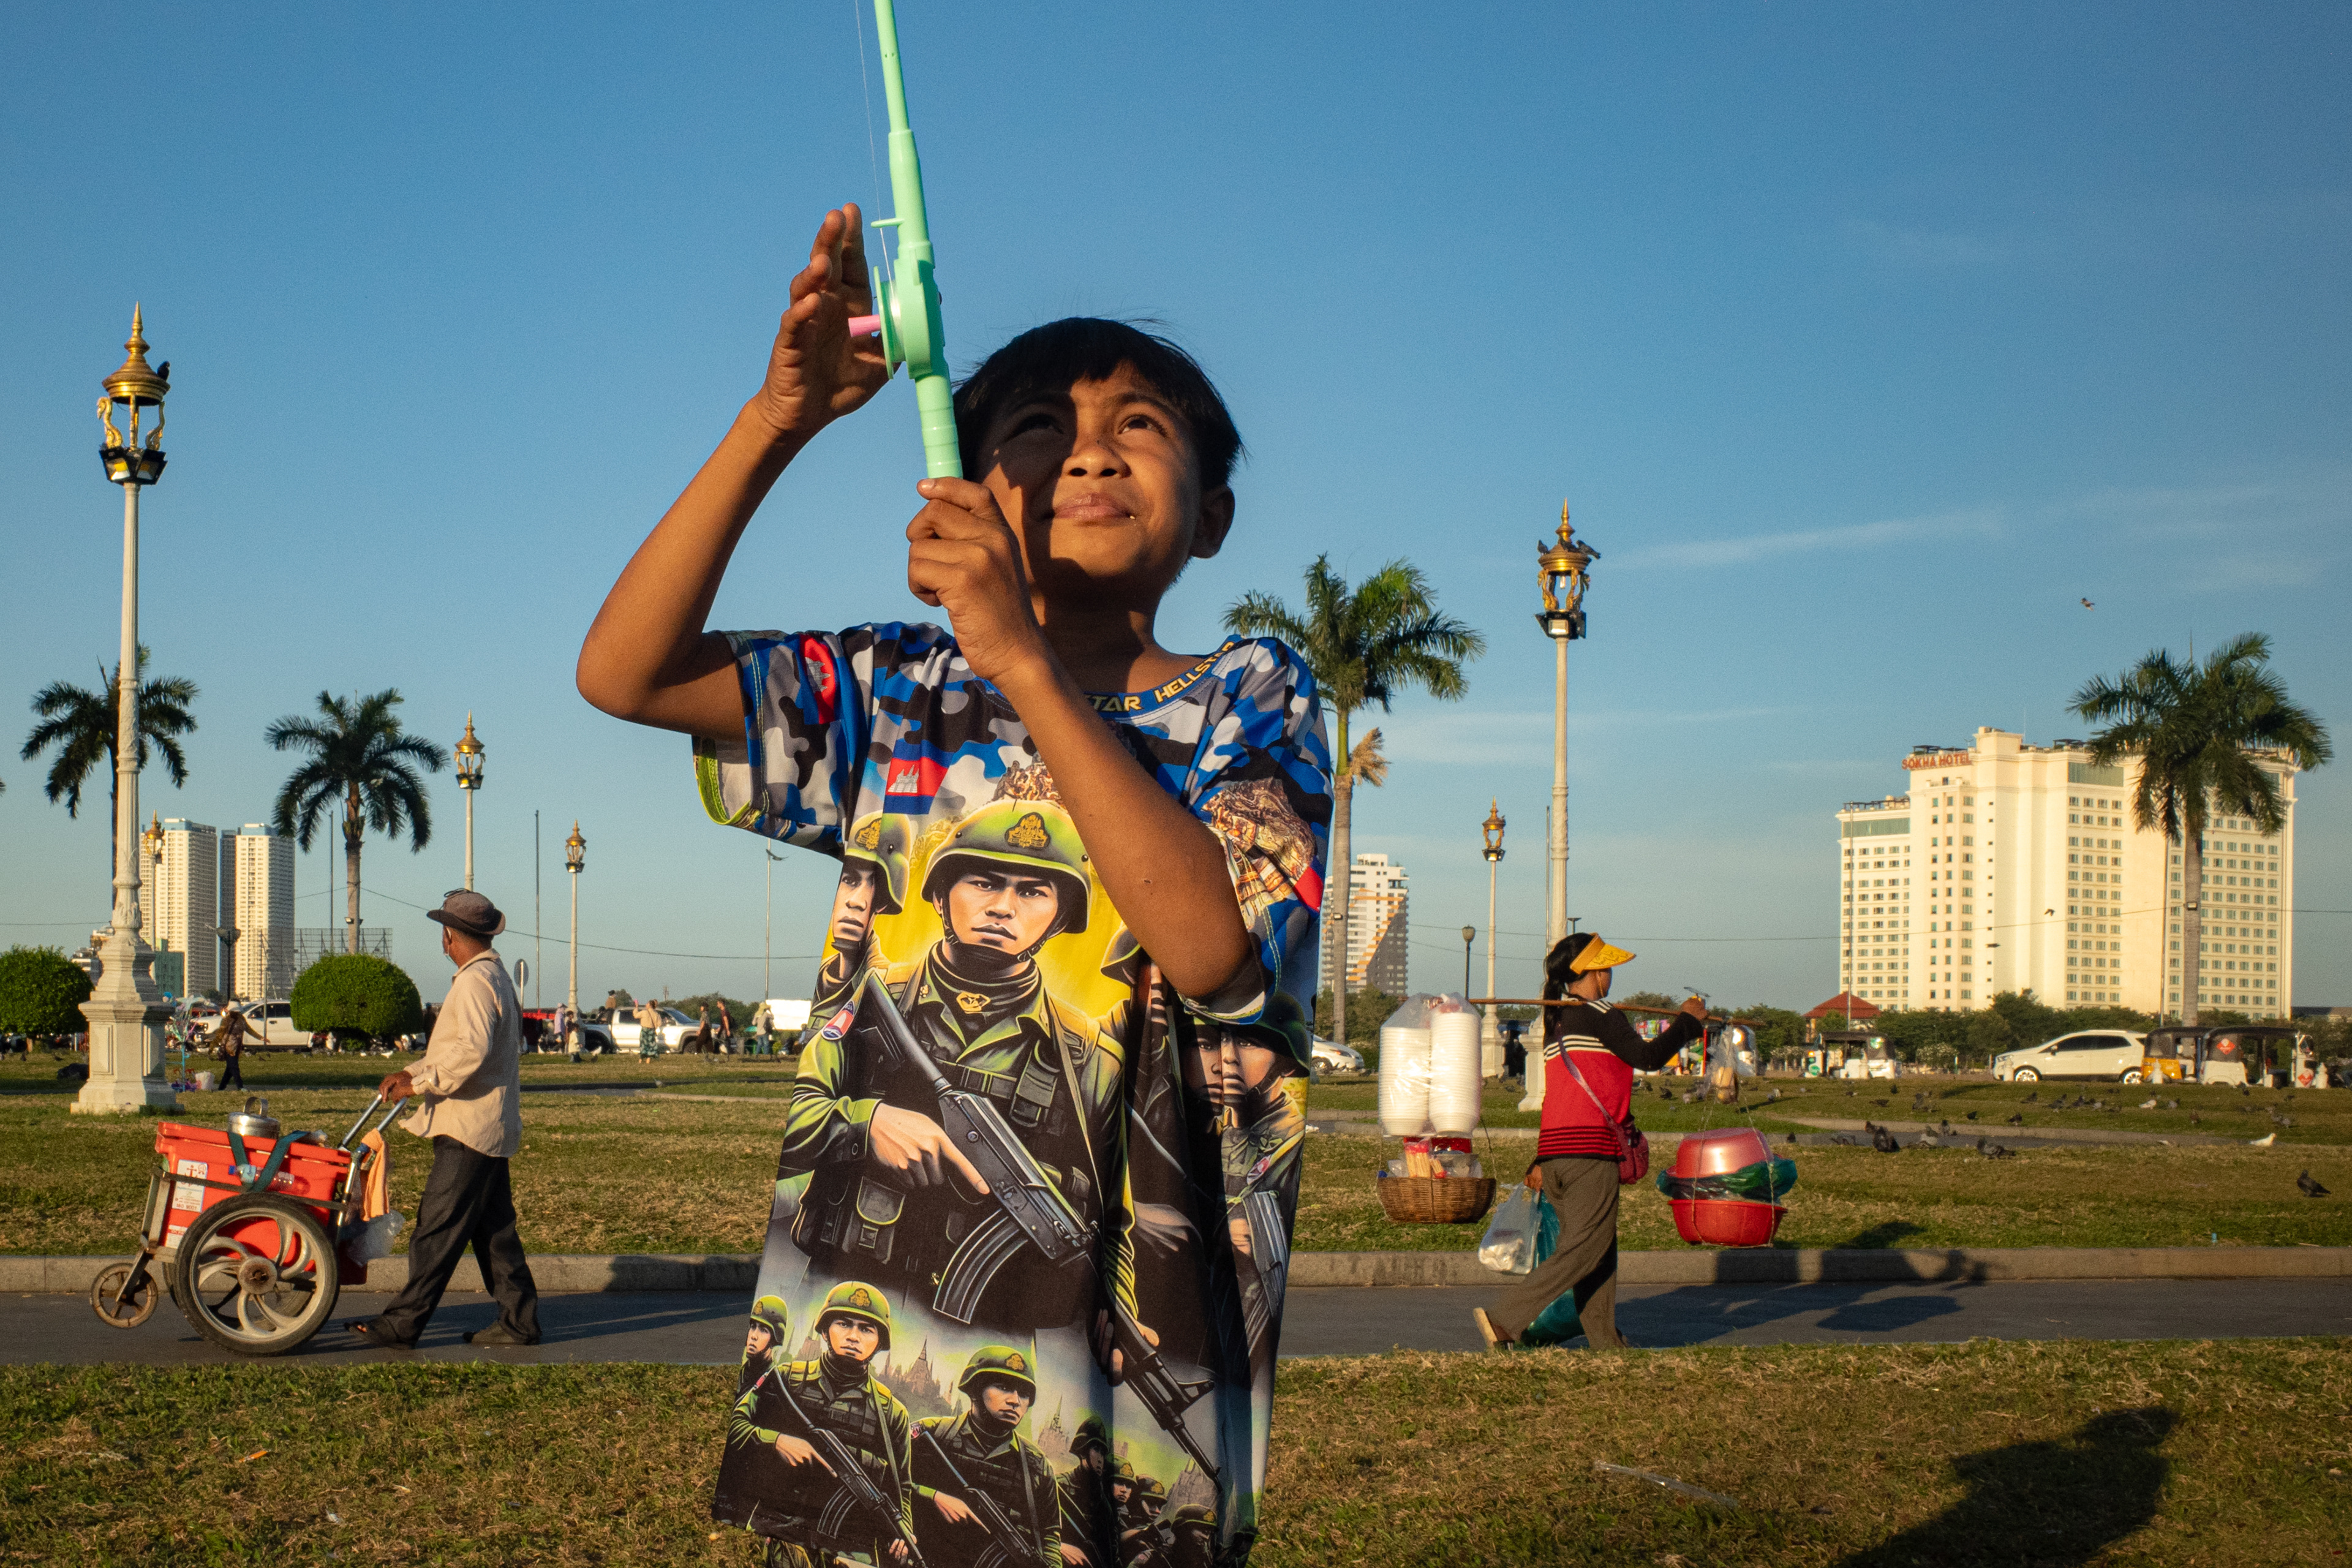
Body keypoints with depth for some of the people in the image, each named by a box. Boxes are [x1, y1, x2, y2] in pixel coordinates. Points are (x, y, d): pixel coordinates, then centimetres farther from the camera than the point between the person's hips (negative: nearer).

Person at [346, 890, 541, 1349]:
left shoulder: (475, 982, -15)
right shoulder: (497, 977, 17)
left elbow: (471, 1051, -27)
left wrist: (419, 1084, -19)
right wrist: (414, 1071, 15)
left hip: (470, 1127, -10)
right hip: (490, 1127, 10)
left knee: (438, 1229, -6)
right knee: (494, 1229, 11)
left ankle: (403, 1324, -3)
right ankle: (519, 1320, 13)